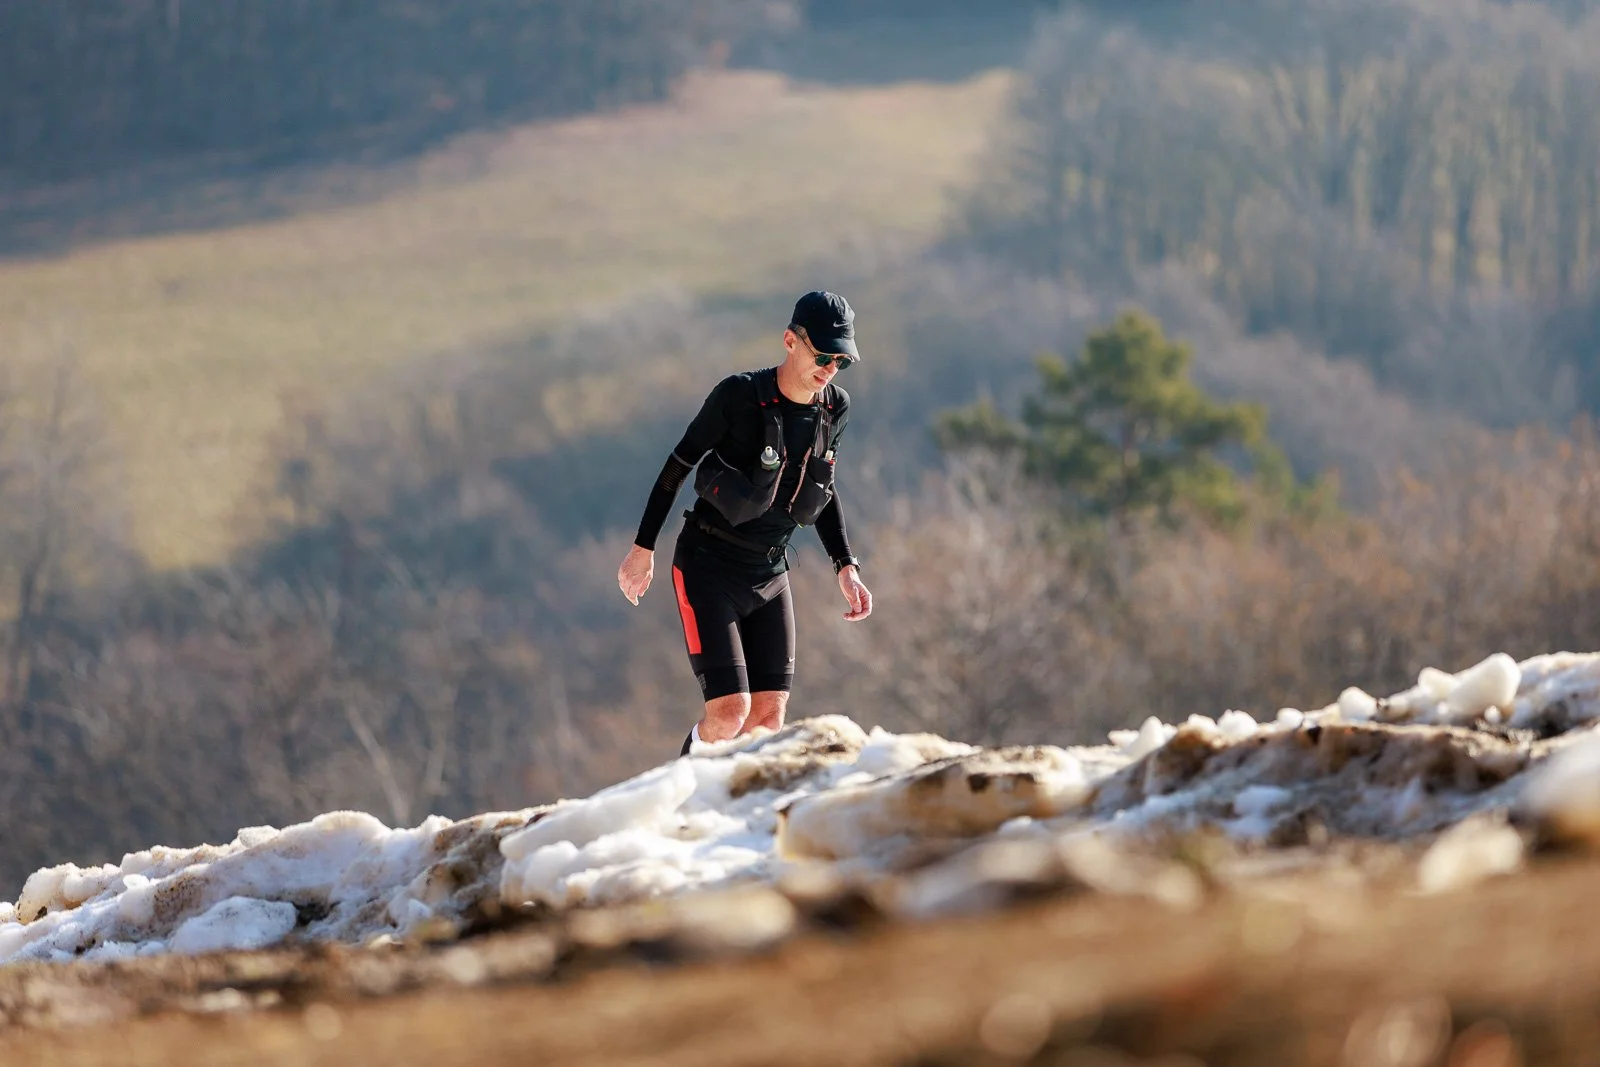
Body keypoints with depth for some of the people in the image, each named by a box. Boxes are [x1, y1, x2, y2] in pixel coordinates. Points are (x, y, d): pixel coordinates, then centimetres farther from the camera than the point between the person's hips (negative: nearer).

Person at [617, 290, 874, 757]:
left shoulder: (834, 408, -2)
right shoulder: (740, 396, -19)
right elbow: (681, 462, -7)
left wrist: (846, 567, 7)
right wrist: (643, 546, -3)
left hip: (770, 573, 6)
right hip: (709, 565, -6)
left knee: (769, 716, -2)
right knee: (730, 712, -15)